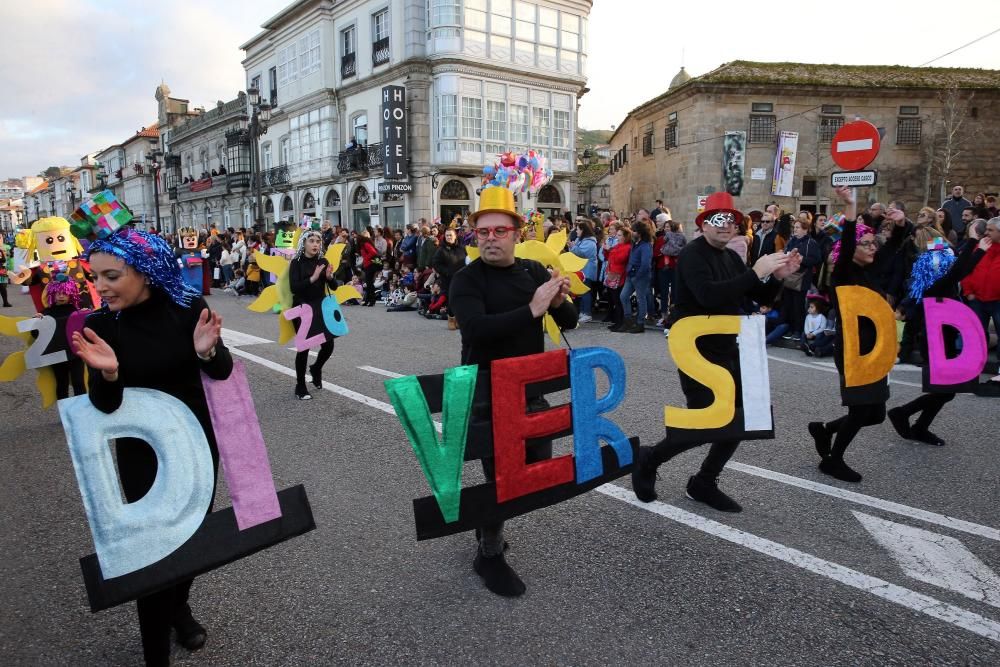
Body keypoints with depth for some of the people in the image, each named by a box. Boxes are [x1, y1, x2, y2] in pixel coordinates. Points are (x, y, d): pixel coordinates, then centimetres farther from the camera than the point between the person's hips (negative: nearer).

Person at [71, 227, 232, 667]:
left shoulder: (189, 308, -12)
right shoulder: (101, 325, -13)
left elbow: (222, 371, -13)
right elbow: (105, 404, -14)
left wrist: (207, 351, -35)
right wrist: (107, 372, -36)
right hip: (141, 451, -1)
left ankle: (180, 607, 47)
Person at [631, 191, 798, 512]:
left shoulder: (731, 257, 11)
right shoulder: (692, 254, -15)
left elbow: (762, 298, 12)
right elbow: (708, 296, -33)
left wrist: (777, 276, -7)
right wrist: (756, 271, -29)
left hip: (727, 349, 9)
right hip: (696, 352, -9)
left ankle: (704, 483, 23)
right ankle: (648, 459, 15)